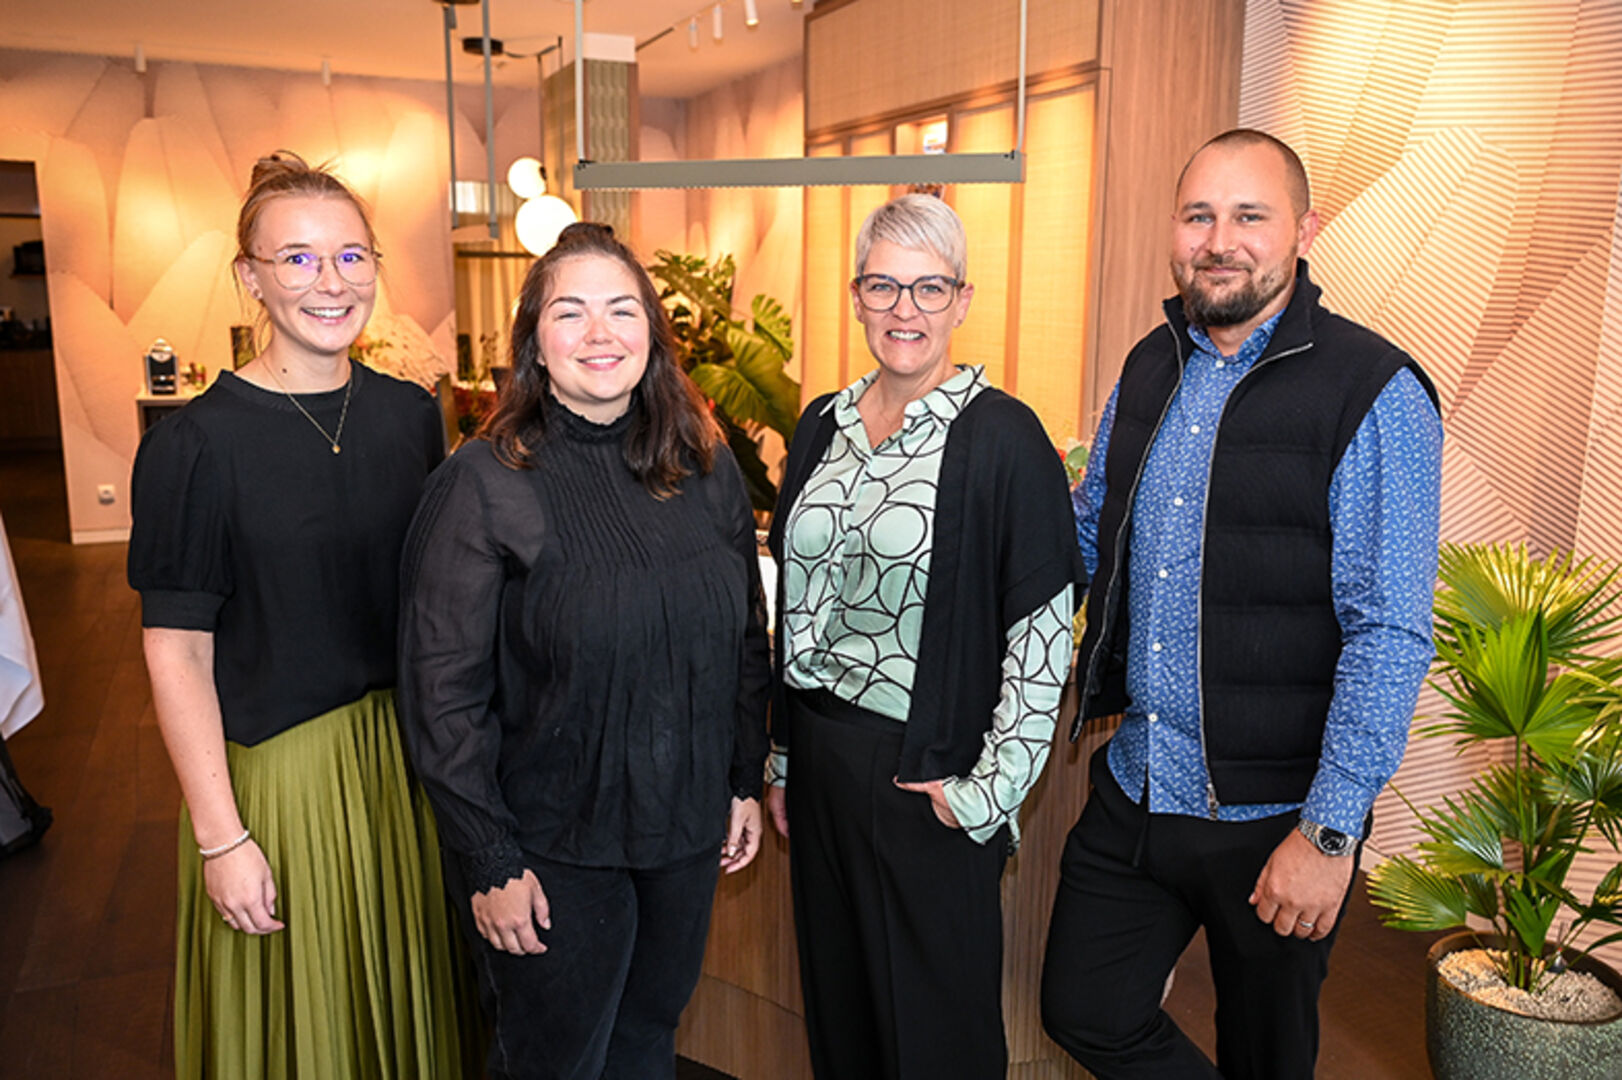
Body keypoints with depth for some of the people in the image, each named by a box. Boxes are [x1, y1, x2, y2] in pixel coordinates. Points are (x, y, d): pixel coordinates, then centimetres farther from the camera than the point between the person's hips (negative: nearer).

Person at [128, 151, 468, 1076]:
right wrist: (221, 838, -13)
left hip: (409, 754, 4)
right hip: (275, 767, -4)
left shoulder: (412, 415, 1)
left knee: (410, 998, 21)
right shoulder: (199, 442, -14)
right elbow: (176, 652, -12)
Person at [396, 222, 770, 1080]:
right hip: (552, 848, -4)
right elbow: (442, 694, -14)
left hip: (689, 831, 4)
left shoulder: (708, 472, 0)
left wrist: (746, 780, 9)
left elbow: (747, 639, 9)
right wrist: (490, 863, -13)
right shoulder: (482, 485, -14)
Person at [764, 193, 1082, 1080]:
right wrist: (781, 758, 12)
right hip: (822, 756, 6)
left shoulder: (1001, 437, -12)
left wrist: (991, 789, -13)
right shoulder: (823, 425, 6)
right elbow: (793, 604, 11)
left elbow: (1045, 628, -12)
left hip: (928, 773, -5)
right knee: (836, 996, 20)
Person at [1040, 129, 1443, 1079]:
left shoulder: (1377, 394, -14)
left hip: (1275, 816, -5)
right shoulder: (1150, 369, 6)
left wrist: (1331, 831, -20)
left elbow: (1390, 635, -18)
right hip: (1135, 788, 5)